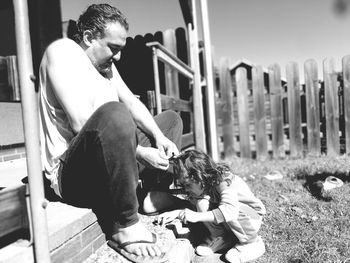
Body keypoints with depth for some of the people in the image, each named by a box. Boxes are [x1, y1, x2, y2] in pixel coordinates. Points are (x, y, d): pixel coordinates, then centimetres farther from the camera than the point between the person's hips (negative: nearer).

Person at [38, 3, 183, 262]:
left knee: (171, 119, 15)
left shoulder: (105, 62, 14)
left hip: (110, 163, 9)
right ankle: (126, 226, -22)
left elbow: (132, 103, 7)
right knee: (114, 113, -39)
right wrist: (140, 152, -23)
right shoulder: (61, 51, -12)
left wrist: (159, 136, -10)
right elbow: (81, 125, -24)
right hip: (71, 173, -9)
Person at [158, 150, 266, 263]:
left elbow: (229, 210, -47)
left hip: (253, 215, -5)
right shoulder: (201, 187, -12)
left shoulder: (224, 181, -33)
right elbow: (192, 205, -3)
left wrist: (196, 216, -49)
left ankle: (253, 243, -11)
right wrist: (176, 213, -21)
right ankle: (219, 237, -2)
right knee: (201, 203, -21)